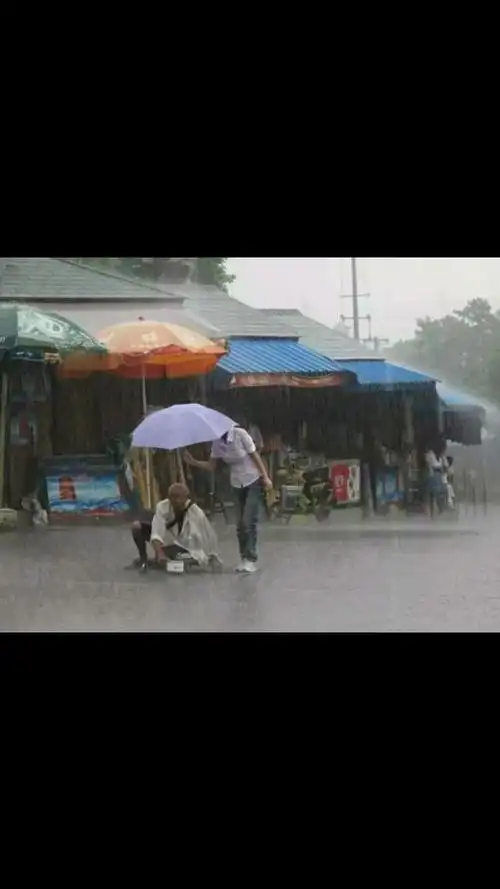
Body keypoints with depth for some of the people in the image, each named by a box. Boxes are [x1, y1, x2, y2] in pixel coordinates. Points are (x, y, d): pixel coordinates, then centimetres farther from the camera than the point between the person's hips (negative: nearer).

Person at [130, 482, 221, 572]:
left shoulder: (196, 514, -31)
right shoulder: (162, 507, -29)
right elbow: (156, 534, -38)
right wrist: (160, 554, -52)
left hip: (184, 546, -1)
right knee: (136, 527, -19)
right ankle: (143, 558, 3)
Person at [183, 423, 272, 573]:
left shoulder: (240, 434, -20)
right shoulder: (217, 443, -5)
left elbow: (255, 456, -14)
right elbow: (211, 466, 1)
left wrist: (266, 478, -16)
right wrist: (193, 462, -15)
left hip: (253, 481, -6)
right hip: (237, 484, 6)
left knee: (249, 522, -12)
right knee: (240, 524, 5)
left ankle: (251, 560, -8)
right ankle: (245, 558, 13)